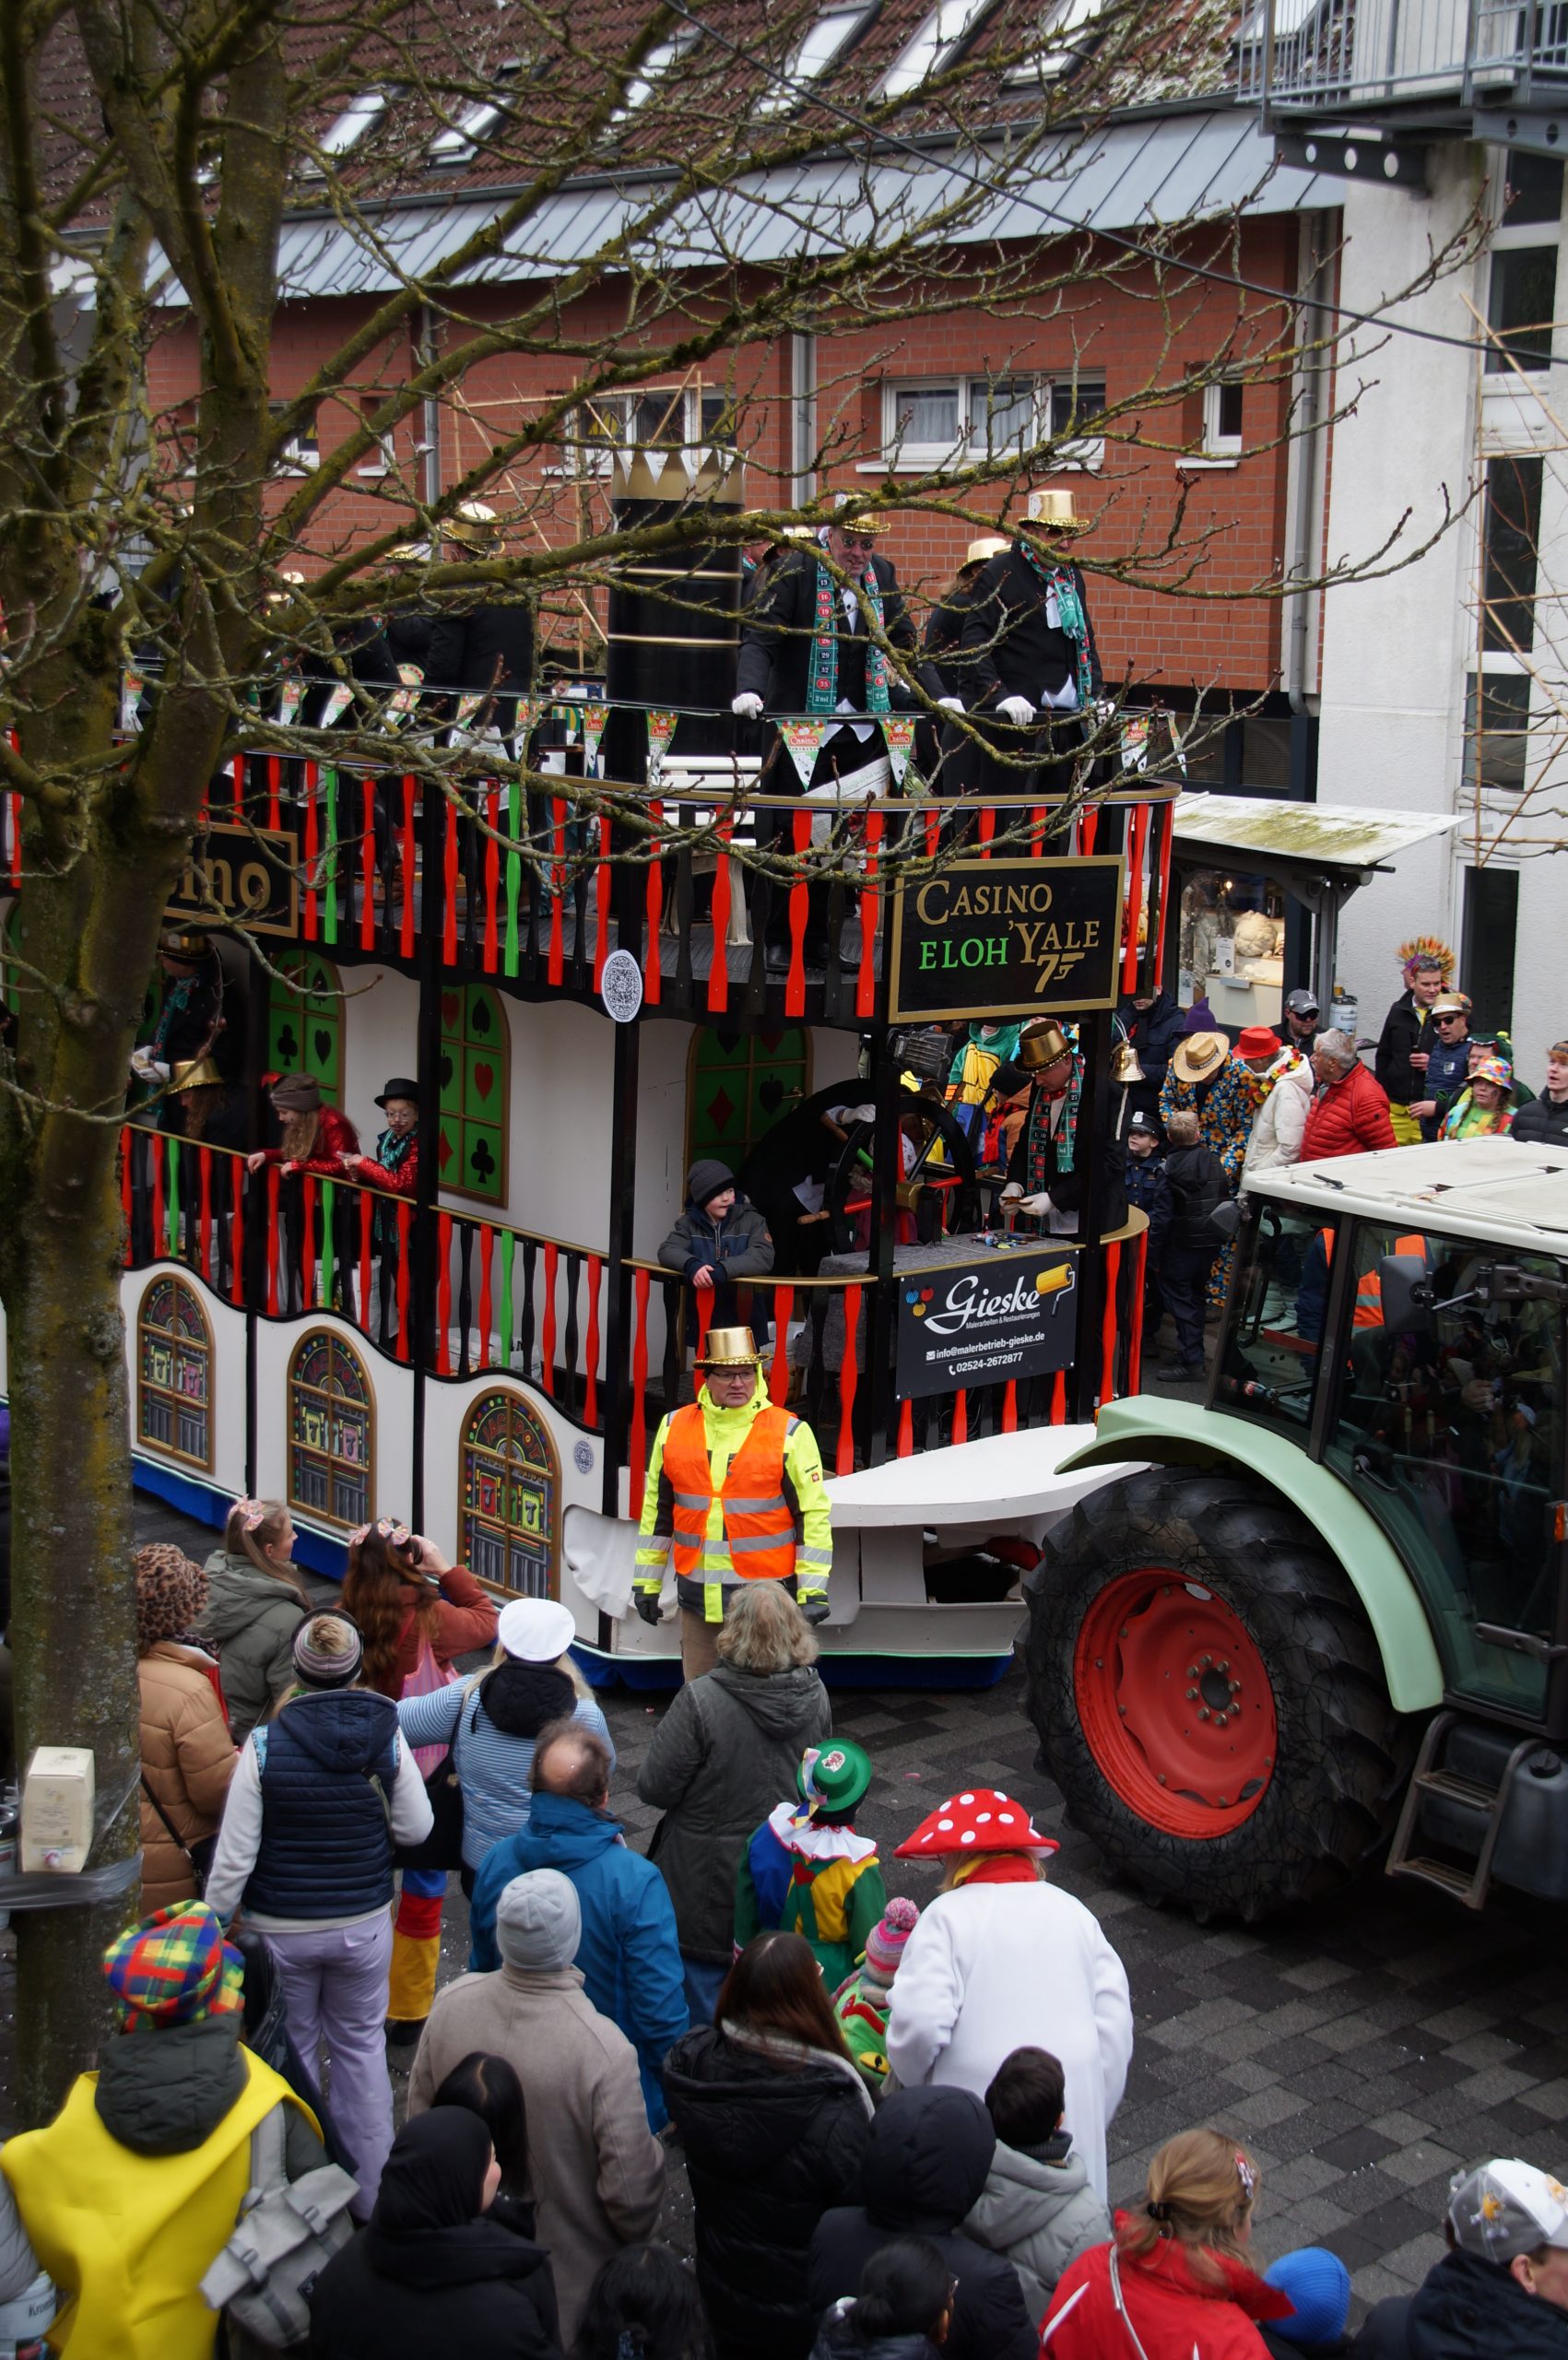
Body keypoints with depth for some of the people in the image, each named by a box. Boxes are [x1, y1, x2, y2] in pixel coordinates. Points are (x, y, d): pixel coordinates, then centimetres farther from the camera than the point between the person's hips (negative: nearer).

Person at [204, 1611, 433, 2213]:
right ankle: (370, 2193, 26)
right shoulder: (387, 1738, -11)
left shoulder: (264, 1746, -17)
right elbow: (416, 1829, -2)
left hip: (280, 1930, -2)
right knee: (360, 2046, 18)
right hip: (363, 1924, 2)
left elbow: (234, 1858, -14)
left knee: (291, 2050, 15)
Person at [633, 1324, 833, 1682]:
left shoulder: (789, 1433, -4)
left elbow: (814, 1514, -4)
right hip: (698, 1598, 4)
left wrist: (812, 1591, -8)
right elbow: (656, 1510, 14)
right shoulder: (674, 1428, 7)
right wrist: (647, 1581, 14)